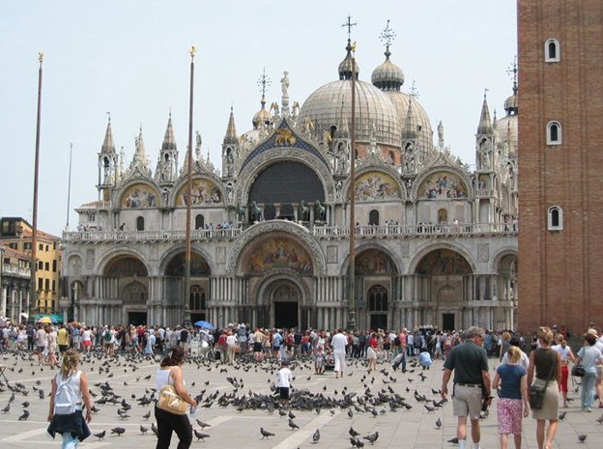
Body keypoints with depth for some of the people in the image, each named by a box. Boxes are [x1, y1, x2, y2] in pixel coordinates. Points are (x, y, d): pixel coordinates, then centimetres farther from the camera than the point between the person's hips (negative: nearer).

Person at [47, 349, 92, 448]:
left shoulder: (58, 376, 3)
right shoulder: (80, 375, -8)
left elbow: (53, 396, 5)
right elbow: (86, 396, -8)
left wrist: (51, 412, 14)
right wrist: (89, 411, 2)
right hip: (75, 411, -4)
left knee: (66, 439, 21)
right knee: (72, 440, 0)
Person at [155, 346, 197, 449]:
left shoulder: (160, 369, 8)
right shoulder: (176, 370, -15)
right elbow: (181, 390, -25)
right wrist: (190, 400, -9)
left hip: (159, 408, 8)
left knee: (163, 441, 14)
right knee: (186, 438, 9)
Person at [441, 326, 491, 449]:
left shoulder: (455, 350, 0)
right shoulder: (480, 351, -8)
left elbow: (447, 371, -1)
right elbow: (485, 375, -10)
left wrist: (444, 387, 12)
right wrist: (488, 393, 0)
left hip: (459, 388, 1)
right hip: (475, 389, -1)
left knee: (461, 421, 1)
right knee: (475, 421, 14)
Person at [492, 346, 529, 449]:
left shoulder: (501, 369, -2)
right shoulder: (522, 370, -6)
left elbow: (494, 386, 1)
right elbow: (524, 389, -9)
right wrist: (526, 405, -5)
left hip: (502, 401, 0)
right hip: (517, 401, 0)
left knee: (504, 431, -3)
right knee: (517, 431, 17)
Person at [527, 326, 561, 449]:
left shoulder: (534, 354, -6)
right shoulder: (556, 354, -4)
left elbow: (530, 374, -4)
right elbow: (559, 376, 4)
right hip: (552, 387, 0)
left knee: (540, 422, 10)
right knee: (554, 420, 11)